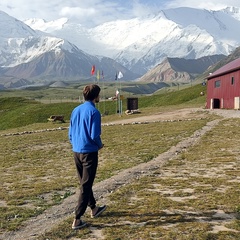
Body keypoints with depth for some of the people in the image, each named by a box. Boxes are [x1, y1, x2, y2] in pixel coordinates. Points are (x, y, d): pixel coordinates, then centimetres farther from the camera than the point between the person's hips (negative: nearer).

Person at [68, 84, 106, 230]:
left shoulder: (76, 110, 8)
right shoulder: (94, 112, -14)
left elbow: (70, 133, 11)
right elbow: (95, 135, -17)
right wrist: (100, 145, 2)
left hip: (76, 152, 8)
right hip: (89, 152, -7)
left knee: (85, 183, 20)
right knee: (86, 186, 0)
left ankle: (94, 208, 39)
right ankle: (77, 220, 2)